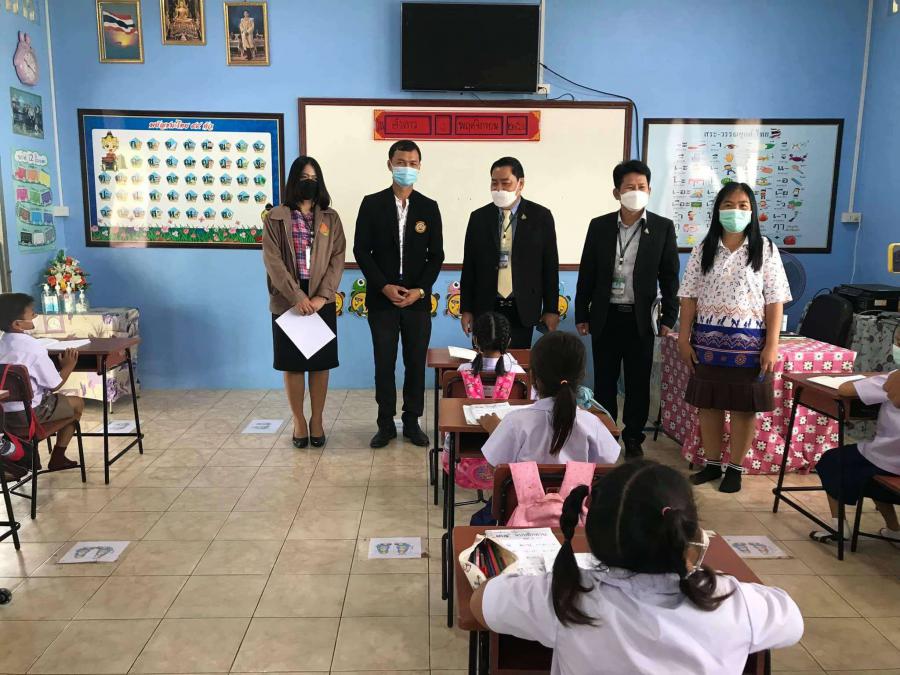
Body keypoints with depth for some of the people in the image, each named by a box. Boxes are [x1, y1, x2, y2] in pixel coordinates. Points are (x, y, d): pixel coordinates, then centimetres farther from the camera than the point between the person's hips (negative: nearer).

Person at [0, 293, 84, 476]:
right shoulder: (34, 348, -20)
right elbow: (55, 385, -13)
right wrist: (68, 366, 2)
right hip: (28, 413, -7)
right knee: (78, 403, 16)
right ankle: (57, 458, 22)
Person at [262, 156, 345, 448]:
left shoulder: (330, 218, 6)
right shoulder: (274, 218, 1)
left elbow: (337, 258, -1)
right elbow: (273, 261, -7)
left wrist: (322, 295, -13)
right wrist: (297, 297, -16)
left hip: (322, 301, 1)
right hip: (287, 301, -1)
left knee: (320, 362, 6)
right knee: (292, 363, 6)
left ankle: (317, 419, 20)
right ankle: (299, 420, 19)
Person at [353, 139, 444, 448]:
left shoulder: (429, 207, 5)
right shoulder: (372, 204, 2)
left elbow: (436, 255, 3)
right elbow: (361, 250, -1)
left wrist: (420, 290, -10)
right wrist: (384, 287, -11)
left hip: (418, 299, 1)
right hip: (382, 299, -1)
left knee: (416, 363, 6)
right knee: (384, 364, 4)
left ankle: (412, 422, 19)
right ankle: (386, 424, 16)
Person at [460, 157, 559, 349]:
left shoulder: (541, 216, 0)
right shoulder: (478, 217, 4)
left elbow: (550, 266, 1)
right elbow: (469, 266, 6)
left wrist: (551, 309, 0)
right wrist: (466, 309, 3)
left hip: (523, 310, -1)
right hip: (485, 308, 1)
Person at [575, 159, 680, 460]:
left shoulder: (663, 227, -2)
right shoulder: (599, 226, 1)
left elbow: (669, 276, 1)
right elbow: (587, 274, 4)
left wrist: (669, 318, -2)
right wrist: (581, 314, 3)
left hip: (640, 318, -1)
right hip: (605, 317, 1)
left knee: (638, 383, 9)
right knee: (604, 382, 10)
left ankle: (633, 437, 24)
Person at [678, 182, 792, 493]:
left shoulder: (765, 250, -1)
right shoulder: (703, 250, 4)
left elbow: (774, 302, -3)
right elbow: (690, 297, 3)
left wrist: (771, 345, -9)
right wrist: (684, 338, -1)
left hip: (749, 340, -2)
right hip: (708, 339, 2)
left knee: (744, 406, 6)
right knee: (709, 403, 9)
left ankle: (735, 468, 20)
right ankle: (712, 464, 23)